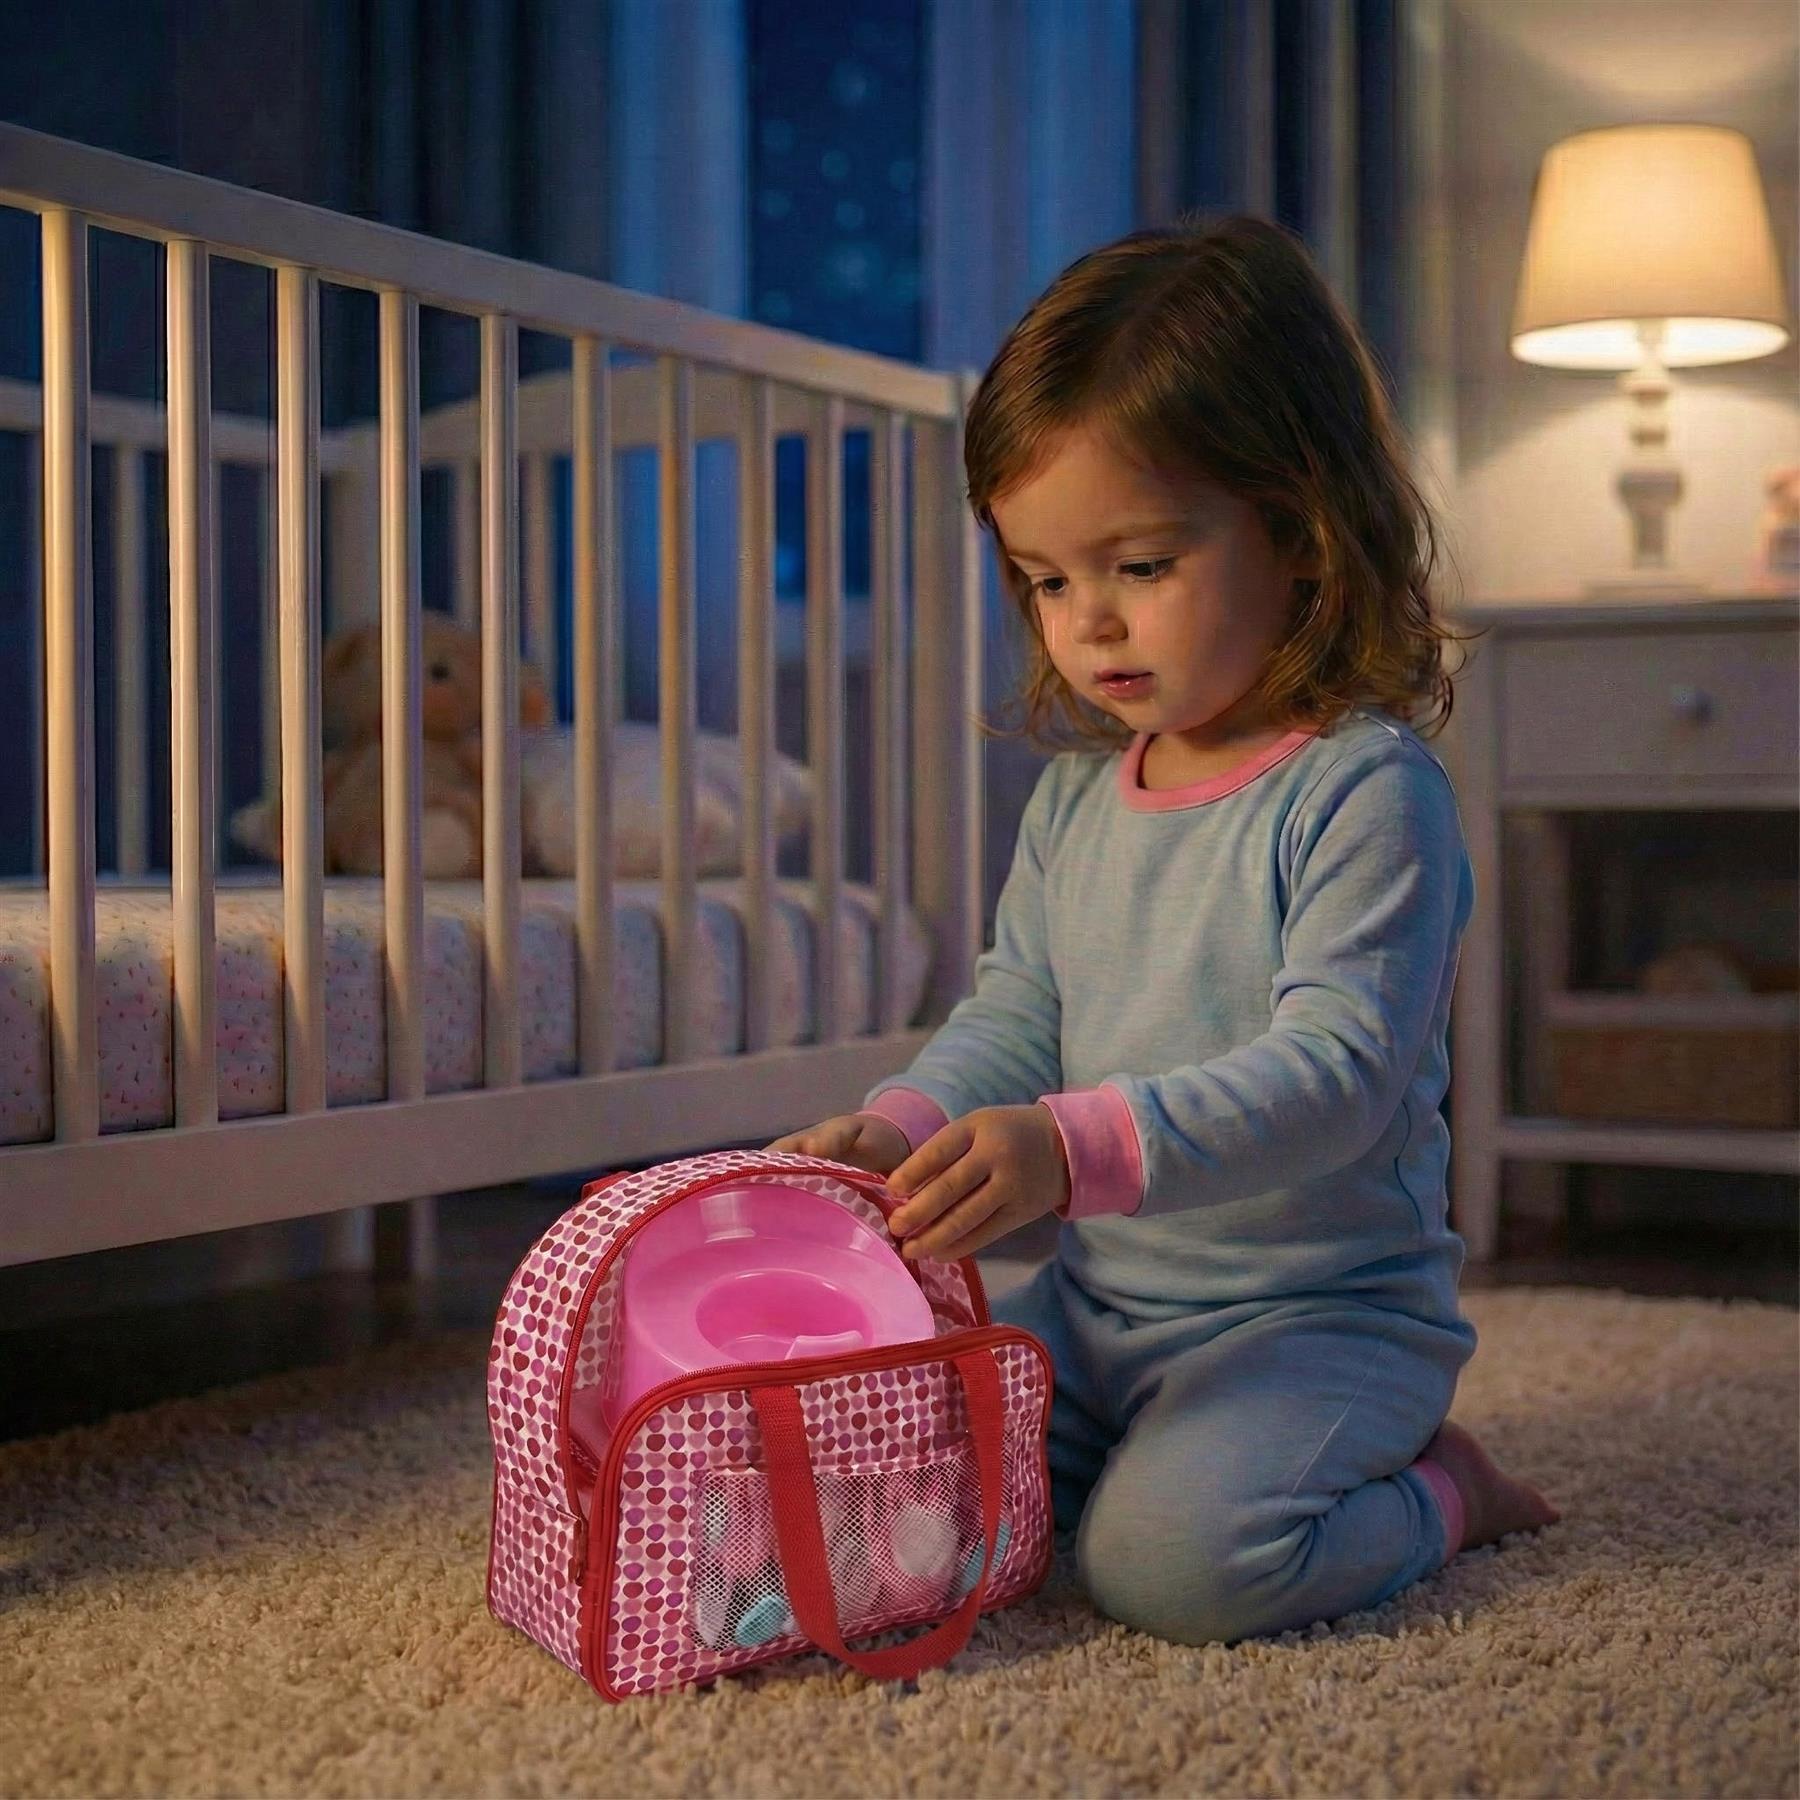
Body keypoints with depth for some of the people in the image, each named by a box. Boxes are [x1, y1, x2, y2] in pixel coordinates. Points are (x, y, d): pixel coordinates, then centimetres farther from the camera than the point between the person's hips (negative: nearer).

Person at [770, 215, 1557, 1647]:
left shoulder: (1366, 792, -16)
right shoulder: (1077, 799, 8)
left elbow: (1335, 1072, -26)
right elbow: (1015, 1020, 11)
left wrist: (1078, 1148, -38)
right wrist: (899, 1128, -11)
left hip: (1325, 1308, -8)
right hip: (1101, 1305, 8)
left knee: (1172, 1558, -30)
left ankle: (1431, 1496, 4)